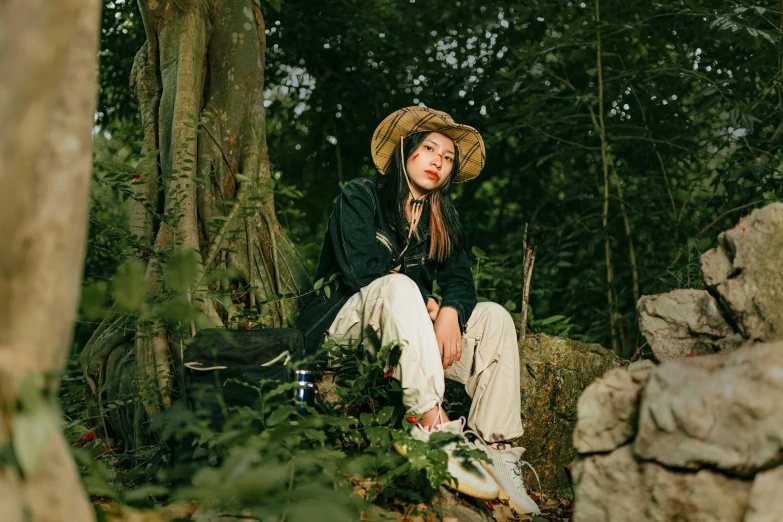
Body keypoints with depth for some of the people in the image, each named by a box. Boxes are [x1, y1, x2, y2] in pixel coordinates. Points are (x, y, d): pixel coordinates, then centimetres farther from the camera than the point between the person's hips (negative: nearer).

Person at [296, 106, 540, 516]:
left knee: (494, 318, -12)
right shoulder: (359, 197, -2)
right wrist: (426, 305, -15)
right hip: (344, 322, -6)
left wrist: (450, 312, -20)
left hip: (402, 329, 6)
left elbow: (460, 278, 2)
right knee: (399, 287, -36)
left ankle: (497, 453, -26)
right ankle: (435, 426, -49)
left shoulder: (441, 220, 16)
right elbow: (361, 272, -15)